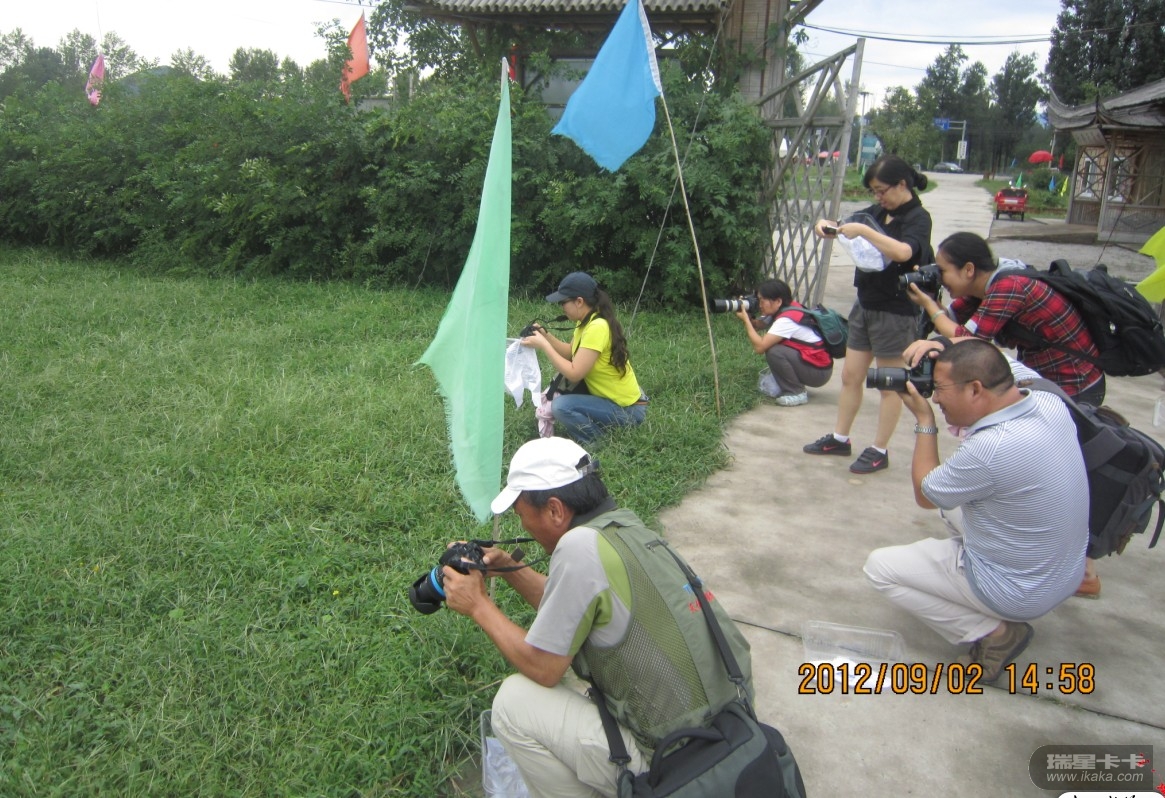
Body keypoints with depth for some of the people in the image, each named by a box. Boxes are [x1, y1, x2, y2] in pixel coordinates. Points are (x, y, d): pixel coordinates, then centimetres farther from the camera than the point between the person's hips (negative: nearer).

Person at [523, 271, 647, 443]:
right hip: (613, 398, 10)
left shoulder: (597, 327, -26)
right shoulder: (587, 321, 3)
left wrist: (543, 345, -20)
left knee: (560, 406, -22)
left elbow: (574, 374, -28)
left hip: (627, 410, -10)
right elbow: (571, 353, 13)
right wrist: (546, 335, -1)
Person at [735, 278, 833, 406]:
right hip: (809, 360, 9)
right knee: (769, 344, 6)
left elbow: (759, 347, -28)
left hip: (819, 371, -9)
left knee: (773, 351, -23)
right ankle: (796, 387, 12)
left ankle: (797, 393, -6)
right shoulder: (783, 310, 3)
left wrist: (745, 319, -20)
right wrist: (748, 317, -12)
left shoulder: (786, 320, -24)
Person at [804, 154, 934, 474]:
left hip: (895, 312, -7)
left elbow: (903, 252, -33)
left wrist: (863, 230, -34)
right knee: (850, 376, 14)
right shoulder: (879, 212, 7)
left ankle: (879, 451, 17)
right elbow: (847, 227, 12)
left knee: (889, 384, 5)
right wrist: (827, 226, -11)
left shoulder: (918, 218, -14)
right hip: (865, 306, 7)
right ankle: (839, 438, 28)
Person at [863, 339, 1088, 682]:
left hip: (1020, 593, -8)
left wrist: (924, 419, -9)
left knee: (879, 566, 2)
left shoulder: (990, 448, -34)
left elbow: (925, 493, -14)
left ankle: (993, 632, -1)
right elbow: (987, 356, 10)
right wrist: (943, 346, -7)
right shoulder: (1050, 403, -12)